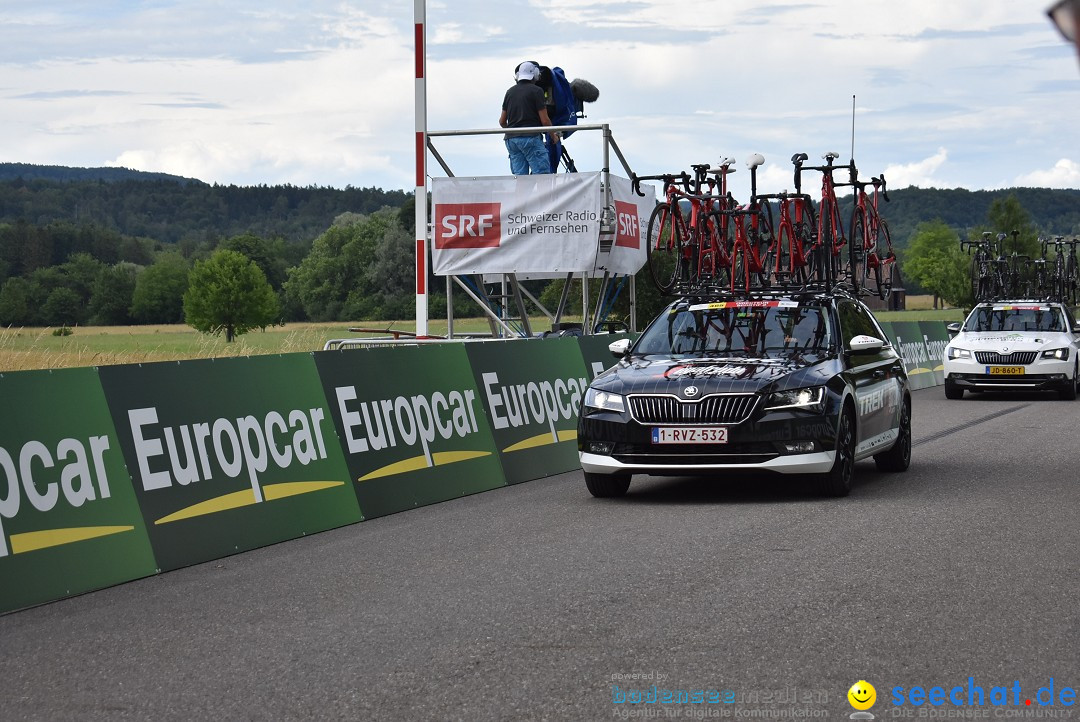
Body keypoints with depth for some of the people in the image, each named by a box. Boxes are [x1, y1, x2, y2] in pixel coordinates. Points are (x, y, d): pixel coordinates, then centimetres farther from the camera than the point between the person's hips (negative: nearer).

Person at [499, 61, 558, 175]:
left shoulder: (510, 92, 16)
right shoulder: (536, 90, -3)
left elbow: (502, 121, 18)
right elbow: (544, 120, -5)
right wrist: (553, 136, 11)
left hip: (511, 139, 6)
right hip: (530, 137, -6)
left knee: (519, 176, 3)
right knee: (543, 173, -8)